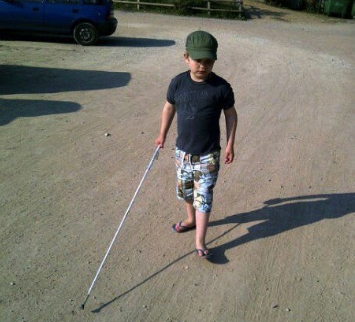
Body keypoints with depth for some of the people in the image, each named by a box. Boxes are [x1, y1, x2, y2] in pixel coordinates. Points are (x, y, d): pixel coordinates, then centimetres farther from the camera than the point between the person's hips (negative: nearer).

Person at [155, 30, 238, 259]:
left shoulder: (221, 87, -13)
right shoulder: (178, 83, -6)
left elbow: (231, 114, -1)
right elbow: (169, 107, 10)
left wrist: (230, 145, -1)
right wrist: (162, 135, 15)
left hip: (208, 154, -4)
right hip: (183, 150, 4)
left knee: (204, 197, -1)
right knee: (186, 190, 21)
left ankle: (200, 243, 9)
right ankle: (191, 219, 47)